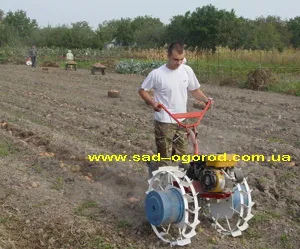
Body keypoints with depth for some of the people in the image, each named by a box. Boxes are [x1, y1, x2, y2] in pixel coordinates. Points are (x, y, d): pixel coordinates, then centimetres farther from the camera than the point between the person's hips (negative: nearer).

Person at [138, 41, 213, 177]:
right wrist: (152, 102, -21)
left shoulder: (187, 70, -2)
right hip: (164, 122, -5)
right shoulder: (156, 74, -15)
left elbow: (194, 89, 9)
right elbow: (142, 90, -4)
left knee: (182, 155, 14)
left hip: (182, 120, 5)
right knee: (164, 157, 1)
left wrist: (205, 99, -9)